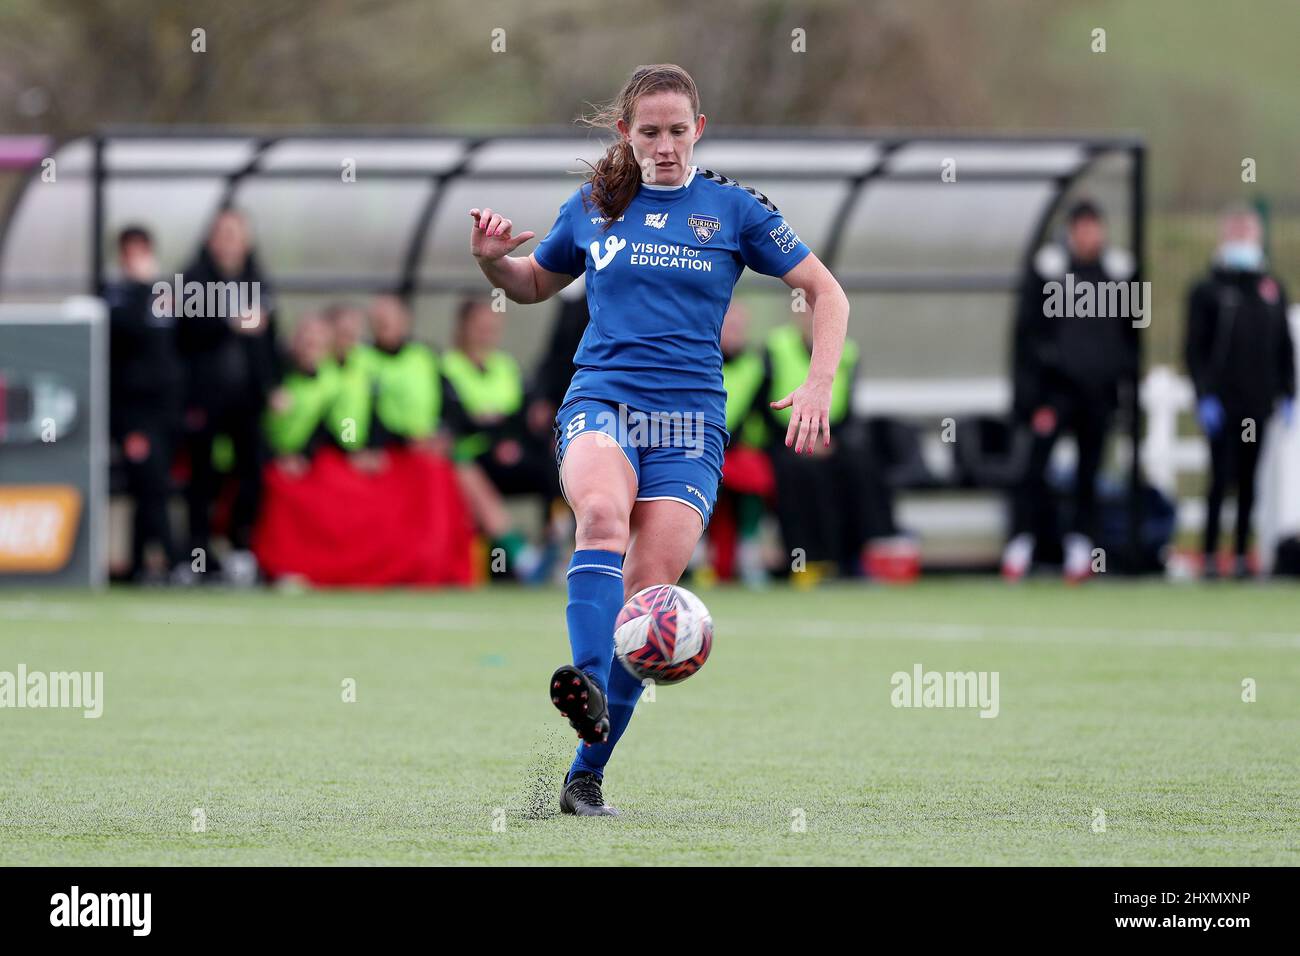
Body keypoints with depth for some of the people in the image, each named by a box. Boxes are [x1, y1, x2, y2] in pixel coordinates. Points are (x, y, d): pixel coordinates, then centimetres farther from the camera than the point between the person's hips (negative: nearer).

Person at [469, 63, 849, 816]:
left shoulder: (733, 209, 7)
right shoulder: (593, 208, 12)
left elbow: (826, 292, 10)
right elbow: (536, 285, 28)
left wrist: (819, 386, -3)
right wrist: (493, 261, 6)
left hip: (689, 416, 0)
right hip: (600, 400, 0)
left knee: (648, 591, -12)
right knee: (603, 511, -35)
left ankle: (587, 775, -2)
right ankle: (588, 683, -54)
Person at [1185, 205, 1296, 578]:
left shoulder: (1272, 289, 10)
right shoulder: (1208, 290, -2)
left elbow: (1284, 346, 14)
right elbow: (1194, 348, -4)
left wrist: (1288, 394, 8)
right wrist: (1204, 396, -13)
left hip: (1258, 402, 4)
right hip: (1222, 403, -4)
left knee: (1248, 481, 7)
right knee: (1221, 478, -6)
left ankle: (1241, 554, 11)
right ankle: (1211, 554, -1)